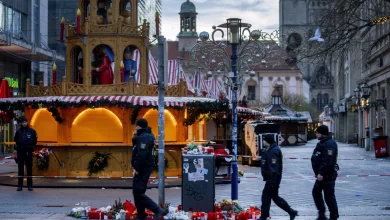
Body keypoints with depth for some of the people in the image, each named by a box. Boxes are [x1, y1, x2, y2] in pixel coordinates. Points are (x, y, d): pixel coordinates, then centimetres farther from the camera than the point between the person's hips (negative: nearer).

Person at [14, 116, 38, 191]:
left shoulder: (32, 131, 1)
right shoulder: (18, 131, 4)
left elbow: (35, 141, 9)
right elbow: (16, 140, 15)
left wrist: (31, 147, 5)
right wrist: (19, 146, 8)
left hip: (29, 152, -1)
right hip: (20, 152, 1)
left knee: (29, 169, 1)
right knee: (20, 169, 5)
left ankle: (30, 185, 6)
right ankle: (20, 185, 8)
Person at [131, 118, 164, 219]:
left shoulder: (144, 137, -18)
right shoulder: (144, 136, 15)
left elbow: (142, 154, -25)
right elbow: (136, 149, 21)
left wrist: (137, 168, -21)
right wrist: (135, 139, 6)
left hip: (142, 168, -11)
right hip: (143, 167, 11)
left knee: (138, 192, -11)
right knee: (137, 191, 15)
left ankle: (157, 210, -15)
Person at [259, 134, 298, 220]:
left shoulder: (273, 151, -18)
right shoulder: (269, 150, 16)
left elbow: (274, 168, -24)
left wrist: (273, 181, -26)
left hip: (272, 178, -11)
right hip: (270, 178, 11)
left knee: (266, 196, -5)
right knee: (275, 197, 15)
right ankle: (292, 212, 20)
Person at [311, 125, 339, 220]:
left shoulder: (329, 144, -19)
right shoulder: (322, 143, 15)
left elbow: (327, 161, -27)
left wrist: (321, 173, -28)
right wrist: (318, 173, 20)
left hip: (328, 175, -11)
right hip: (321, 174, 11)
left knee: (329, 196, -5)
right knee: (316, 192, 14)